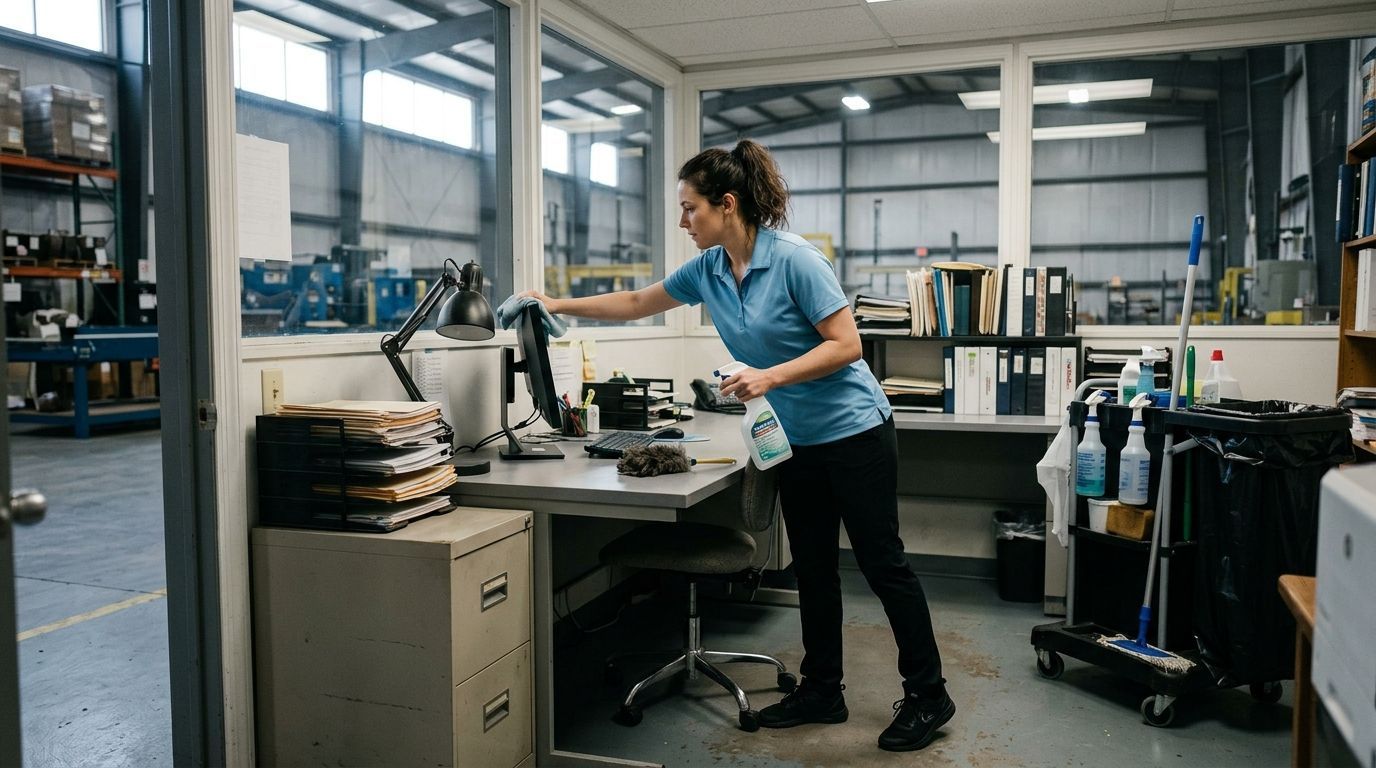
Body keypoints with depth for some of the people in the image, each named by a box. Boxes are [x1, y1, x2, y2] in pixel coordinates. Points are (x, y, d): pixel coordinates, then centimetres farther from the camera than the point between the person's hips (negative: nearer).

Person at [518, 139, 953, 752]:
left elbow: (846, 344, -20)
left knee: (882, 564, 1)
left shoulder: (794, 259, -20)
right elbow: (637, 303, 15)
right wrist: (559, 306, 15)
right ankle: (822, 692, 27)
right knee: (813, 570, 14)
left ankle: (927, 696, 16)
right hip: (797, 442, 7)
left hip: (853, 432, -7)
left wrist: (769, 377, -28)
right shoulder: (707, 269, 2)